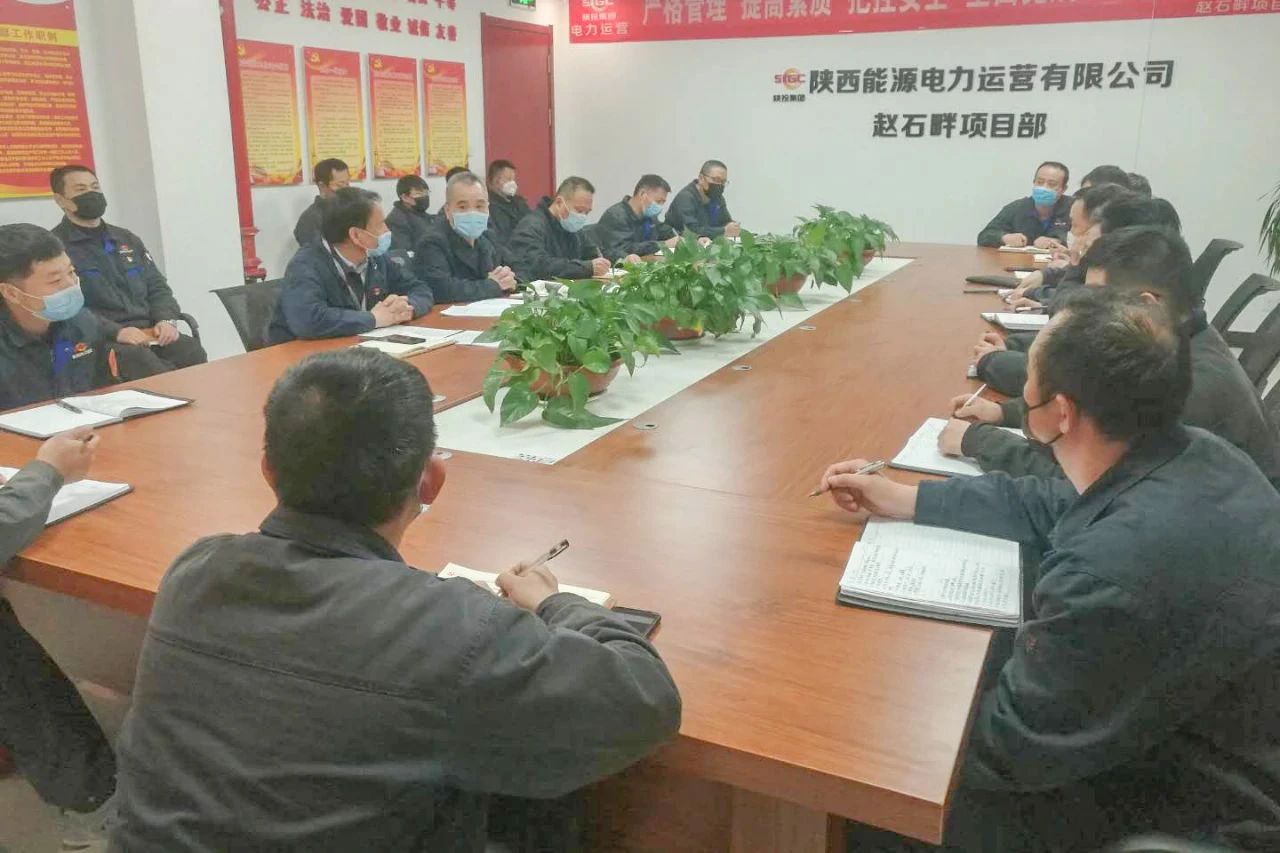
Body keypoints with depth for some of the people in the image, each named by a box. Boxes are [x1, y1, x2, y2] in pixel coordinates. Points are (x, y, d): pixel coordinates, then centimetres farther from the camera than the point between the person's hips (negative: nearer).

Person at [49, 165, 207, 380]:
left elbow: (157, 288, 21)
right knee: (139, 359, -37)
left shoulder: (127, 239, 23)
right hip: (100, 339, -5)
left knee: (192, 351, -27)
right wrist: (115, 331, -22)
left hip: (149, 331, 5)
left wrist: (167, 320, -1)